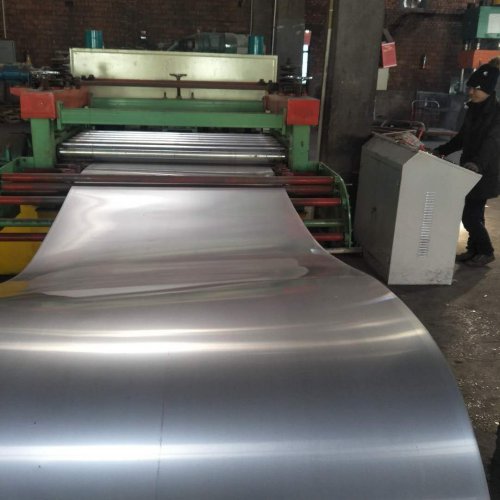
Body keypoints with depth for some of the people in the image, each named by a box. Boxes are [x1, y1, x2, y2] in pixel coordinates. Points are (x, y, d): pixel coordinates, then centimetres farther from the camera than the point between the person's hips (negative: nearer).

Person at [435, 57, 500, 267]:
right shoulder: (474, 109, 8)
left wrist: (477, 163, -46)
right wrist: (442, 150, 14)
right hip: (470, 171, 8)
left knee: (470, 216, -5)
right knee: (473, 214, 15)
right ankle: (473, 249, 28)